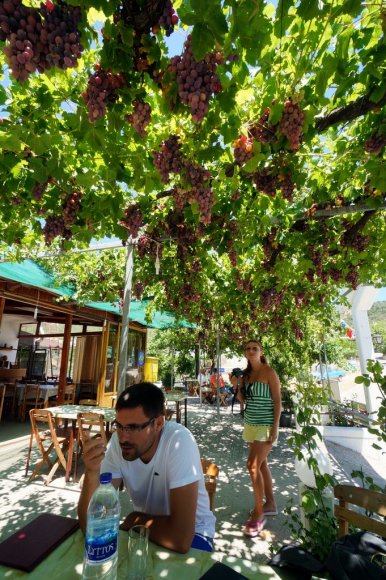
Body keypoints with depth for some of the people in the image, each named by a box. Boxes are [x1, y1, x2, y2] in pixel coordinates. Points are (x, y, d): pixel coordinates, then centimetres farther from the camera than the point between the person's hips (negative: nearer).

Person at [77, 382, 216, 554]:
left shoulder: (179, 442, -32)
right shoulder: (117, 442, -17)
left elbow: (181, 539, -33)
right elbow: (89, 524, -16)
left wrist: (135, 519, -17)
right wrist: (92, 471, -34)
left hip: (191, 534, -4)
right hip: (143, 527, 5)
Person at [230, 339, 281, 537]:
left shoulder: (269, 373, -12)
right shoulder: (246, 374, 5)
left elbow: (277, 401, -12)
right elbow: (243, 400, 10)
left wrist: (275, 427, -17)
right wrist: (236, 386, -7)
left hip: (265, 425, -7)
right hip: (251, 423, 7)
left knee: (253, 465, -9)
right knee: (261, 464, 17)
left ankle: (259, 512, 7)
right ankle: (270, 504, 34)